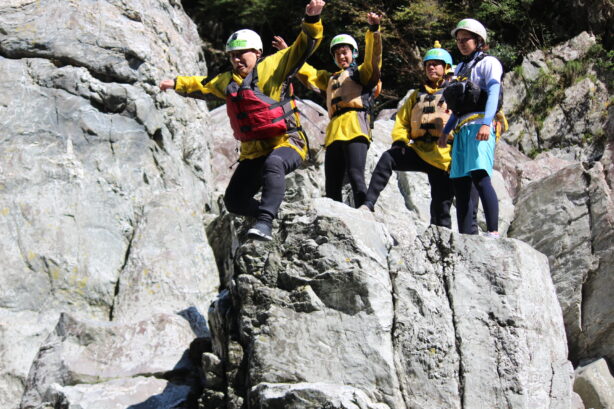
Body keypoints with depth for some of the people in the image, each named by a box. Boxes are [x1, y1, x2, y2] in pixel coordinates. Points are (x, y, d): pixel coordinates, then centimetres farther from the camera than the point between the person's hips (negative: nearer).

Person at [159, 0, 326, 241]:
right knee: (234, 202, 6)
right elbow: (204, 85, 37)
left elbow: (304, 47, -12)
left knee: (273, 163, -43)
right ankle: (273, 217, 28)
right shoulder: (228, 81, 16)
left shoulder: (270, 68, -4)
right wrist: (178, 84, 42)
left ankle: (265, 222, -49)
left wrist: (312, 20, -28)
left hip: (286, 143, -8)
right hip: (253, 152, 8)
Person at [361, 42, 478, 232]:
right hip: (419, 151, 4)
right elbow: (402, 121, 23)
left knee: (441, 207, -6)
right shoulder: (417, 96, 24)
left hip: (443, 155, -4)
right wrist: (400, 141, 4)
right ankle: (368, 204, -27)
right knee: (388, 158, -23)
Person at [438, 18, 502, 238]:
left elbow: (493, 94, -10)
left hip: (479, 125, -8)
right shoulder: (461, 68, 26)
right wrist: (446, 131, 27)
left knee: (479, 176, -23)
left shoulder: (489, 63, 4)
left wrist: (486, 123, -24)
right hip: (461, 129, 8)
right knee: (459, 184, 1)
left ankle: (493, 232, -28)